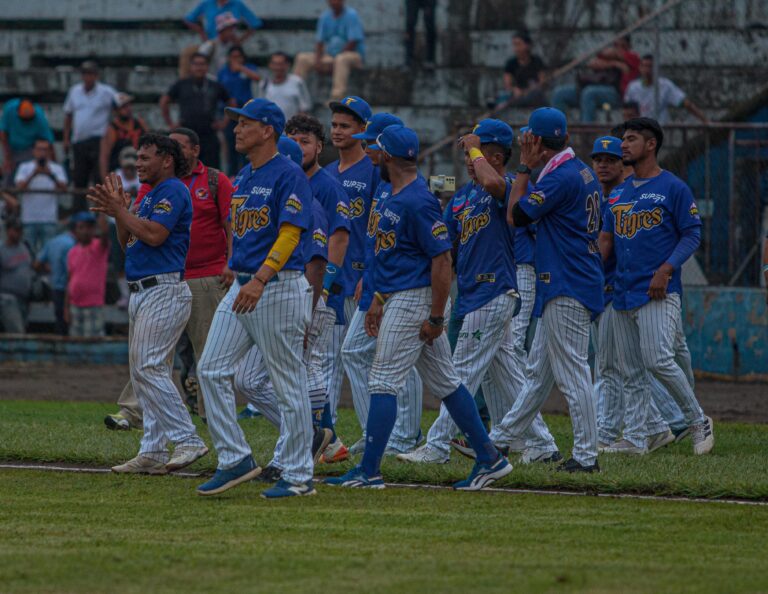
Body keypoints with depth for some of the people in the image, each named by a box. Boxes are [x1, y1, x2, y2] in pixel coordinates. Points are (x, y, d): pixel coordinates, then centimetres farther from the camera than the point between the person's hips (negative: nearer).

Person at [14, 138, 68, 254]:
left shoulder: (57, 169, 7)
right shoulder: (25, 167, 8)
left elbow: (63, 188, -8)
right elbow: (20, 187, -7)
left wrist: (51, 175, -24)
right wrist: (33, 174, -19)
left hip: (49, 219, -1)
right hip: (29, 219, 1)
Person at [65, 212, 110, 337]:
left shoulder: (99, 247, -5)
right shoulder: (73, 252, 10)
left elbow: (105, 236, -28)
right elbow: (69, 281, 13)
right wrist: (66, 308, 10)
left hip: (93, 307, -6)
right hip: (75, 306, 6)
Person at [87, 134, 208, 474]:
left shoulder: (173, 191, -9)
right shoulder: (150, 195, 21)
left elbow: (154, 235, -22)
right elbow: (128, 242, 21)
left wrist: (120, 210, -12)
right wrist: (117, 212, 5)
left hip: (163, 292, -11)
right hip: (141, 293, 11)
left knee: (149, 367, -18)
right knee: (142, 371, 8)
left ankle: (187, 441, -20)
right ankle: (152, 454, 9)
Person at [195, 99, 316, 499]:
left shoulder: (288, 176, -11)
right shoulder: (243, 178, 16)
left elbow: (290, 234, -20)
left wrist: (260, 279, -30)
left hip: (279, 288, -9)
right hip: (242, 286, 9)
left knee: (288, 384, -2)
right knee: (211, 370, 0)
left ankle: (299, 476, 3)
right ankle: (235, 460, 6)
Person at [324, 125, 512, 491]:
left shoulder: (417, 201, -18)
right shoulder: (397, 198, 14)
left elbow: (442, 259, -21)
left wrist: (436, 317, -21)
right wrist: (379, 301, 22)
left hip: (413, 302, -10)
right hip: (398, 299, 10)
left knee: (384, 383, -8)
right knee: (444, 383, 11)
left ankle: (369, 472, -5)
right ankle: (489, 459, 13)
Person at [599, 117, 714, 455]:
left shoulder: (673, 188, -2)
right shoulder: (620, 193, 18)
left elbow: (692, 234, -5)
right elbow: (606, 240, 19)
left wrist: (667, 269, -18)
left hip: (658, 292, -7)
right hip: (622, 294, 7)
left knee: (658, 360, -18)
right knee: (630, 372, 5)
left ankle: (698, 422, -4)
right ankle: (634, 438, 8)